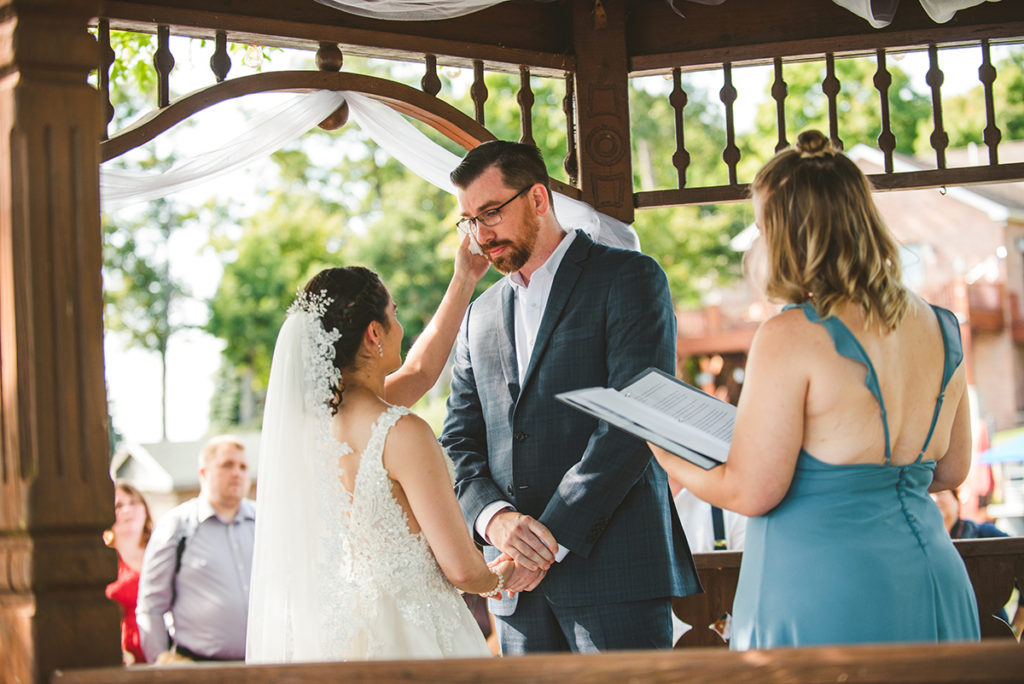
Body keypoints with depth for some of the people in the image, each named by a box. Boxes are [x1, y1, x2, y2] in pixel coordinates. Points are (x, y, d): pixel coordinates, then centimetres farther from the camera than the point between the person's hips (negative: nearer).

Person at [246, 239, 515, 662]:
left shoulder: (308, 414, 5)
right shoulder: (401, 433, -18)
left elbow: (418, 372, 23)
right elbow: (462, 569, -14)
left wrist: (464, 281, 26)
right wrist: (498, 579, 8)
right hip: (402, 639, -8)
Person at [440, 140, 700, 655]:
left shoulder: (629, 279, 0)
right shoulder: (480, 317, 19)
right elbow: (459, 444, 14)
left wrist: (554, 537, -14)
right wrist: (495, 518, -8)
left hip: (616, 572, -5)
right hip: (519, 582, 5)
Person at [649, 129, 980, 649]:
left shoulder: (791, 337, -16)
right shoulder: (940, 329, 4)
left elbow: (750, 493, -15)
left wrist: (667, 454, 3)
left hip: (827, 603, -6)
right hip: (936, 585, 7)